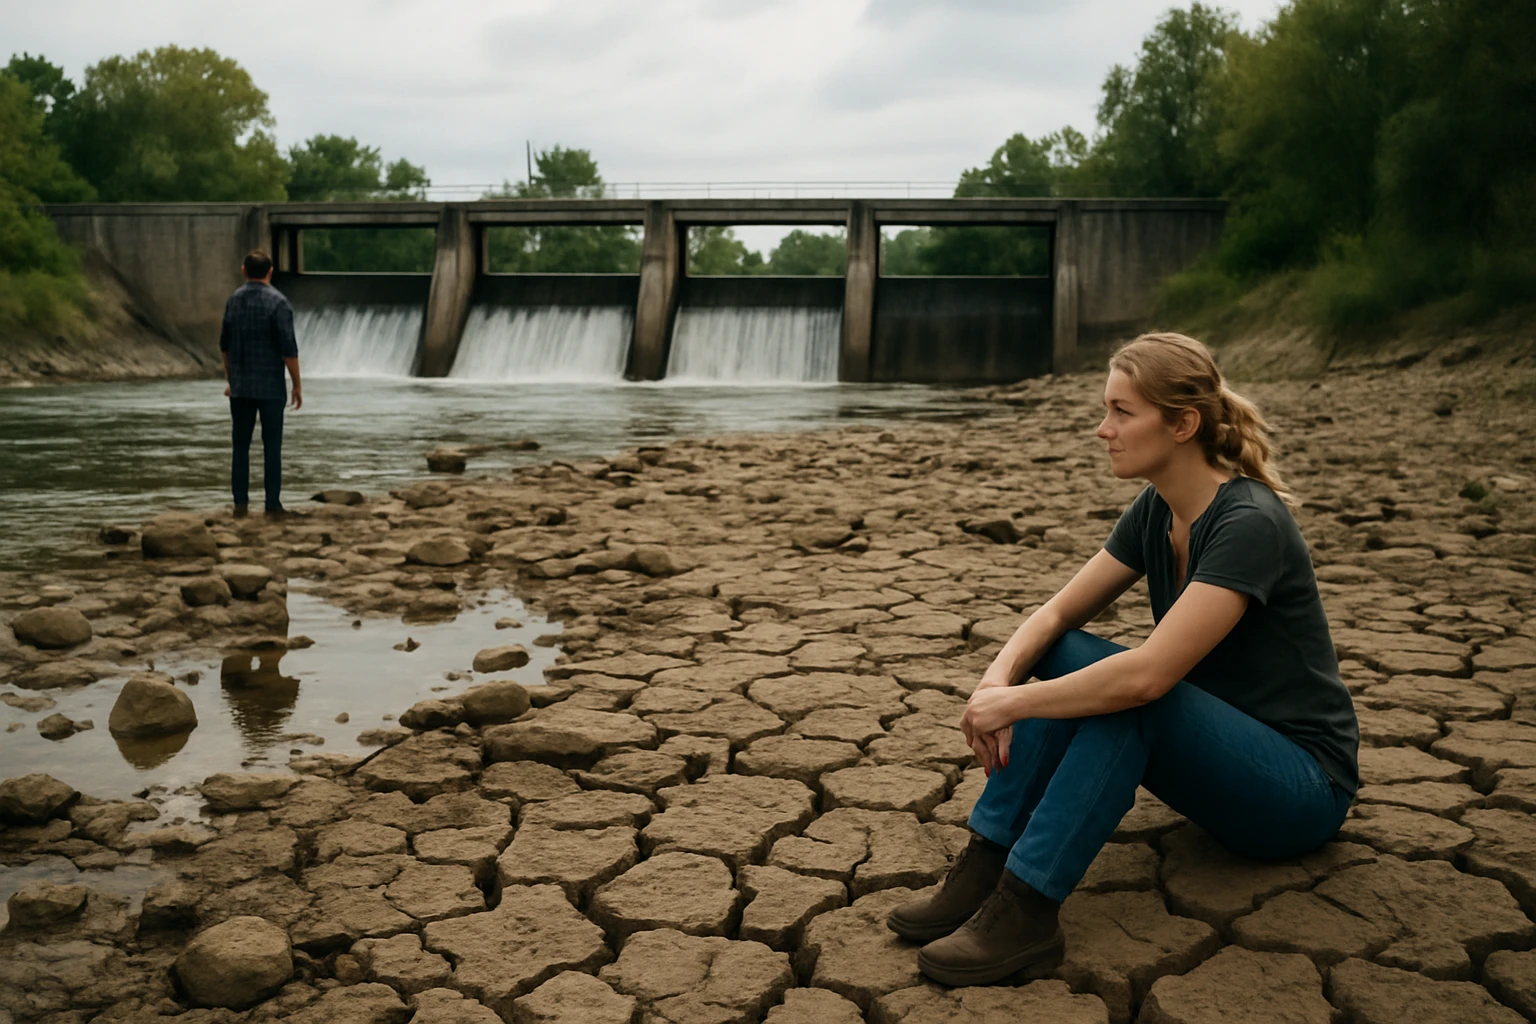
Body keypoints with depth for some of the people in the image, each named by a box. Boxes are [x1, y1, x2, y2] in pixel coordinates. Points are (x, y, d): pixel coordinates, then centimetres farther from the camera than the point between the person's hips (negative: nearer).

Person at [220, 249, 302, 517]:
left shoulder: (234, 299, 6)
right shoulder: (278, 302, -12)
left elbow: (225, 344, 13)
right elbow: (288, 348, -16)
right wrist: (297, 385, -7)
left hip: (240, 387, 4)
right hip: (270, 387, -4)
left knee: (241, 446, 9)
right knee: (272, 447, 1)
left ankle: (240, 502, 8)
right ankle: (272, 504, 2)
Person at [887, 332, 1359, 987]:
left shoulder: (1249, 524, -26)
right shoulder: (1156, 511, 0)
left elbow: (1149, 674, -35)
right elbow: (1058, 614, 0)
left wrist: (1014, 703, -28)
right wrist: (999, 677, -19)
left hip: (1304, 790, -8)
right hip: (1213, 752, 8)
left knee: (1125, 690, -32)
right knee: (1064, 656, -12)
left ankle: (1025, 912, -30)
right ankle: (982, 874, -18)